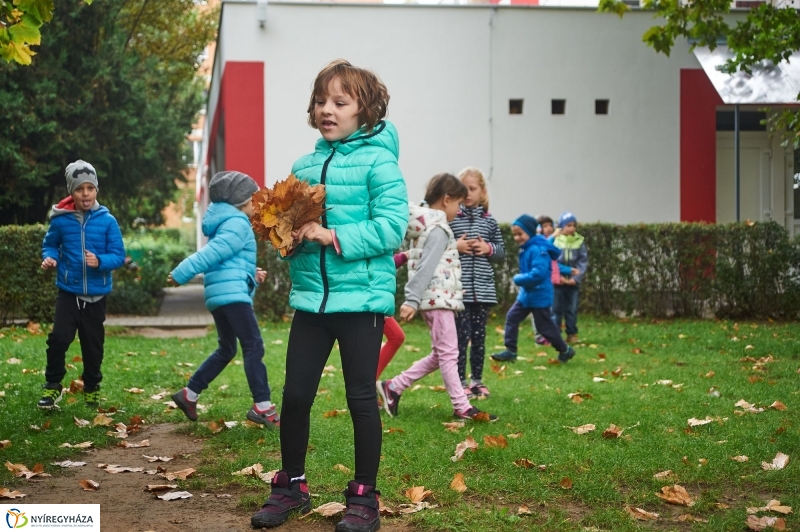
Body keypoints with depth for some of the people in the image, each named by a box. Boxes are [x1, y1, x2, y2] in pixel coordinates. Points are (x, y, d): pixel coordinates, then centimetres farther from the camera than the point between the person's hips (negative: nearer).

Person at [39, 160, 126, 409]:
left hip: (97, 294, 1)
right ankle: (52, 386, 3)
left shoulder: (107, 221, -7)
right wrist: (50, 257, -12)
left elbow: (119, 256, -7)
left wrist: (100, 261, -26)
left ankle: (92, 388, 30)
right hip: (69, 291, -1)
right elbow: (50, 244, 10)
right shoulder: (61, 220, -6)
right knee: (59, 337, -14)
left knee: (93, 344, 10)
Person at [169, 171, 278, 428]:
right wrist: (180, 275, -17)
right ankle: (262, 407, -14)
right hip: (232, 292, -11)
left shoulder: (227, 222, 23)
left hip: (218, 293, 11)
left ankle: (189, 394, 19)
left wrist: (251, 273, 20)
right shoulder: (238, 224, -10)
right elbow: (211, 253, -18)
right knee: (254, 347, -11)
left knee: (226, 349, 17)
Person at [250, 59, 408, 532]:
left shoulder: (378, 162, -7)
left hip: (362, 297, -5)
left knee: (361, 398, 4)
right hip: (310, 297, 5)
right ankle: (291, 486, 25)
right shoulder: (303, 166, 10)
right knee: (295, 394, 8)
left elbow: (392, 226, -16)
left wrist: (335, 237, -22)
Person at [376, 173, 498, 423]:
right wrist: (412, 300, -28)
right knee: (449, 354, -5)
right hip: (438, 298, -10)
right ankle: (462, 407, 0)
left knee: (440, 355, 13)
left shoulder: (426, 225, 17)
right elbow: (425, 268, -22)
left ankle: (393, 387, 15)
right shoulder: (439, 229, -14)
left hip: (434, 299, 10)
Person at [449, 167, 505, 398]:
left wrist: (489, 248, -5)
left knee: (479, 335, 10)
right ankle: (460, 381, 6)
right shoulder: (450, 218, -1)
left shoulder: (489, 221, 8)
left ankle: (477, 380, 20)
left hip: (483, 288, 3)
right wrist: (454, 246, -15)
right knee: (461, 334, -3)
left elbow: (501, 251, 14)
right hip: (458, 289, -3)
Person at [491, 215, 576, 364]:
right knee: (512, 317, 4)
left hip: (539, 295, -9)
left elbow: (538, 273, -31)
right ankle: (510, 351, 8)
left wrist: (518, 279, -21)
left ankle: (565, 350, 21)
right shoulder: (526, 249, 7)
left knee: (544, 325, 2)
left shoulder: (538, 250, -23)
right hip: (526, 293, 9)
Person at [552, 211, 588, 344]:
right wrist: (558, 276, -14)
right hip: (557, 282, -2)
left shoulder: (579, 241, 1)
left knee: (572, 309, 9)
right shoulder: (554, 241, -5)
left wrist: (576, 278, -10)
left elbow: (583, 262, 0)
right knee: (556, 309, 2)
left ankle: (572, 335, 18)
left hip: (573, 282, 2)